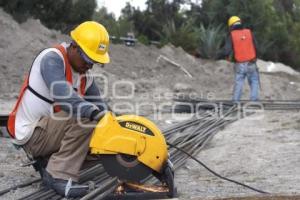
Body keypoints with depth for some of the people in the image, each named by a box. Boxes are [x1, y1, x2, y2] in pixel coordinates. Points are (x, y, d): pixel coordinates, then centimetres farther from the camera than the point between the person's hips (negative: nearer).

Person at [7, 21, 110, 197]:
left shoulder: (85, 76, 9)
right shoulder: (52, 58, -17)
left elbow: (99, 105, 7)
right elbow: (61, 93, -35)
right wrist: (92, 110, -47)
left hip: (49, 132, 9)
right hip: (31, 133, -9)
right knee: (84, 119, -27)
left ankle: (46, 162, 8)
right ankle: (59, 175, -24)